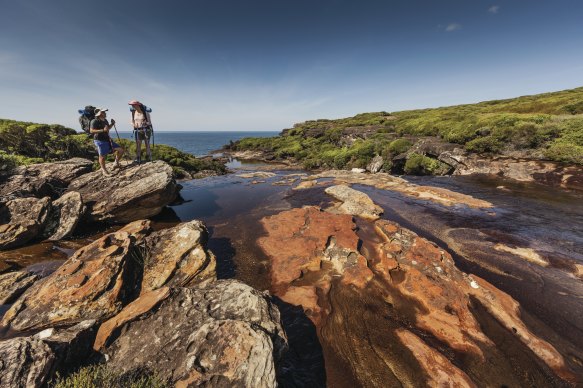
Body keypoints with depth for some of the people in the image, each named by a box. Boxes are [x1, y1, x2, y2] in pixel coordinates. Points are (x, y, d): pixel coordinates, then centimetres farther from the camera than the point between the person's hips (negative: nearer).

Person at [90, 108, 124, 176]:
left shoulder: (105, 120, 13)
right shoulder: (95, 121, -11)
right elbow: (91, 130, -20)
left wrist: (112, 124, 13)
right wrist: (102, 130, -28)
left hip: (108, 140, 8)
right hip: (100, 140, -8)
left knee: (120, 150, 4)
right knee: (102, 156, -2)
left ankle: (116, 164, 17)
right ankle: (104, 171, 11)